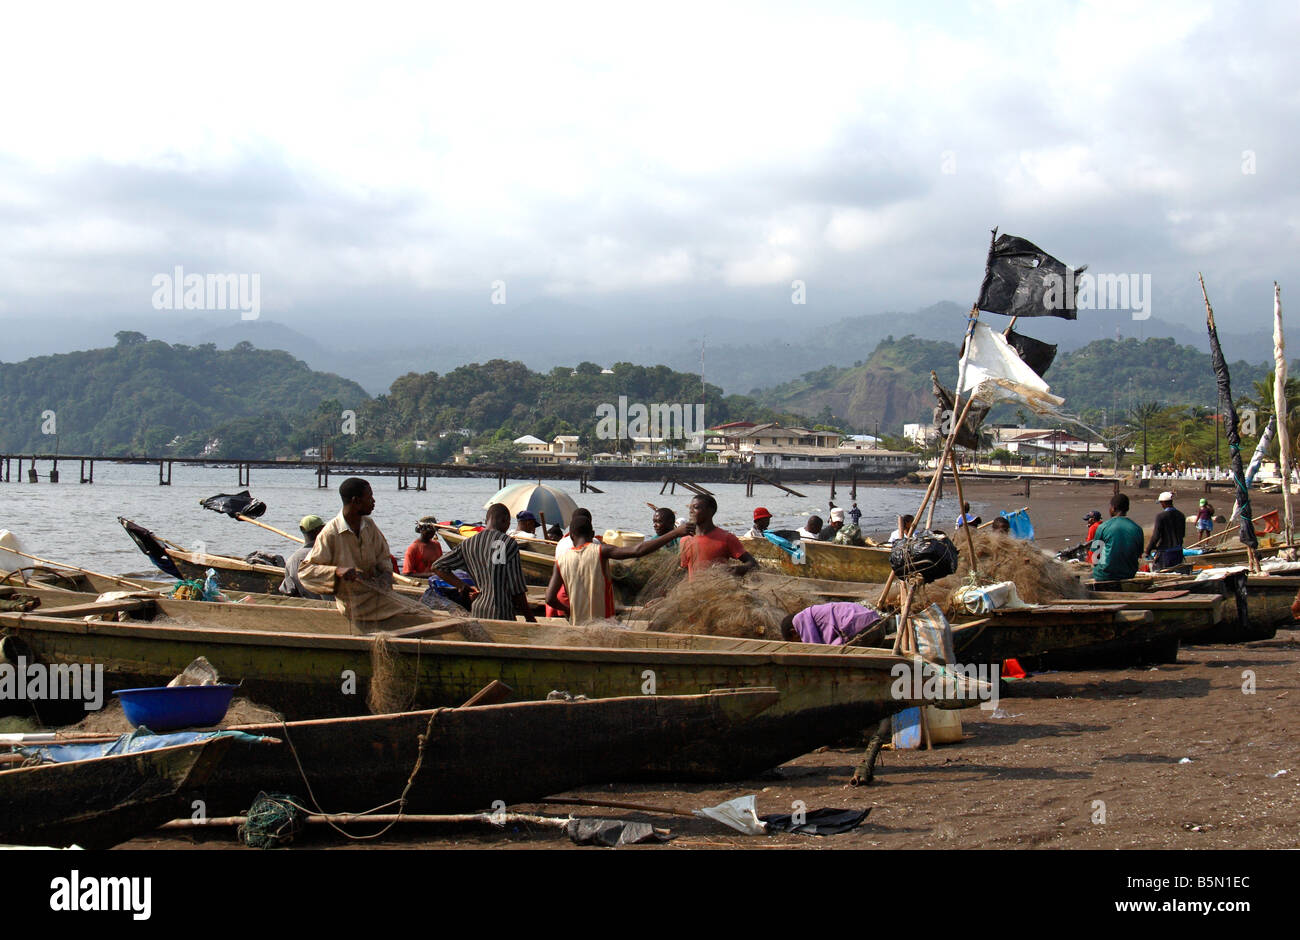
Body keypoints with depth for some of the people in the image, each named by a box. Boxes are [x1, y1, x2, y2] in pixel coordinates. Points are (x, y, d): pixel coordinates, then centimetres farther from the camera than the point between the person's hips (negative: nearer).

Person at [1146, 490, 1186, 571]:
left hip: (1165, 551, -6)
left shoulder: (1160, 515, -15)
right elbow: (1183, 534, 12)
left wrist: (1148, 549, -5)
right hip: (1178, 551, 6)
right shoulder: (1181, 515, 4)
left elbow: (1156, 535, -15)